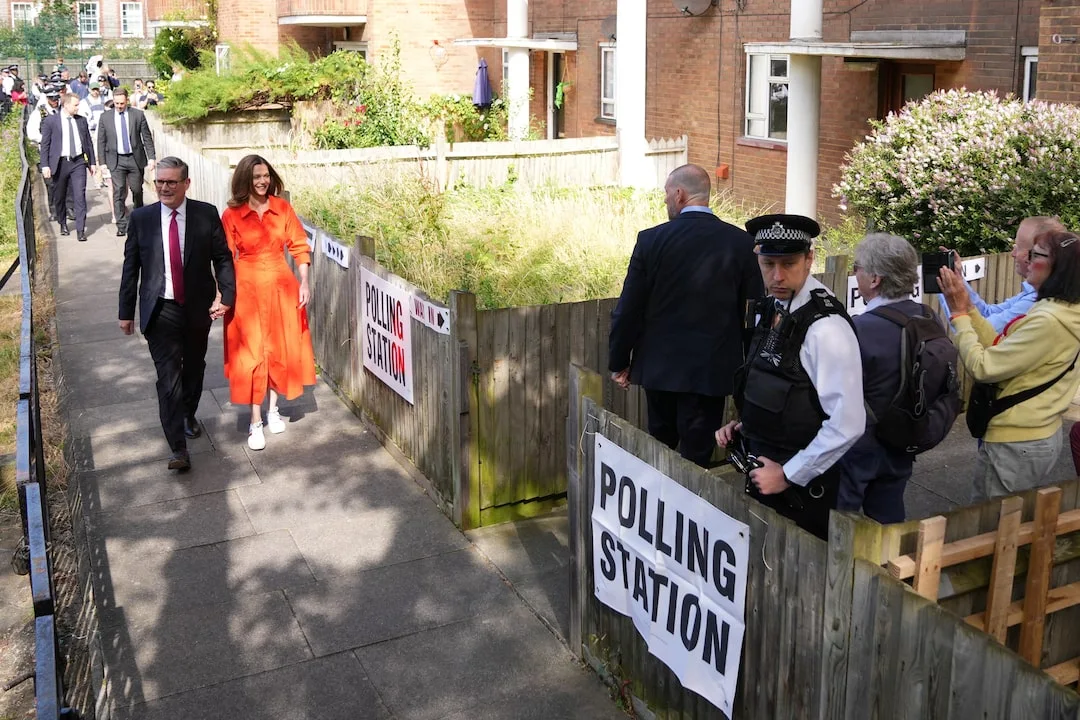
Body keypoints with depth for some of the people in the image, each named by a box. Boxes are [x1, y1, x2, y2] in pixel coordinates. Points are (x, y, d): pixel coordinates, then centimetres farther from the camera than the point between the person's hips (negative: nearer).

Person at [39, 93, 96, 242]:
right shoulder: (50, 121, -2)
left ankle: (81, 229, -8)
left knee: (80, 195, -8)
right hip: (60, 162, -1)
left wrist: (92, 162, 10)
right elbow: (45, 144, -2)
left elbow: (88, 142, 13)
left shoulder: (81, 120, 7)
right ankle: (63, 224, 30)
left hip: (78, 162, 1)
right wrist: (45, 165, -9)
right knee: (59, 196, 10)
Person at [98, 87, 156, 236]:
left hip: (135, 158, 0)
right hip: (116, 161, 0)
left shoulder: (138, 115, 0)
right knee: (118, 193, -5)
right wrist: (103, 163, 0)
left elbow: (147, 138, 3)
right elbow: (101, 142, 5)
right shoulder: (105, 117, 2)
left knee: (137, 190, 9)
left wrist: (151, 158, -4)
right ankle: (121, 226, -3)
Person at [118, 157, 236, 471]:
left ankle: (188, 416, 46)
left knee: (194, 368, 19)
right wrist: (126, 311, 3)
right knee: (168, 376, -9)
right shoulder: (141, 218, -2)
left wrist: (226, 295, -14)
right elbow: (131, 267, 3)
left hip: (198, 308, 2)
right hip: (160, 310, -1)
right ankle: (178, 448, -9)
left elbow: (223, 257, -1)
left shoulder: (207, 214, -3)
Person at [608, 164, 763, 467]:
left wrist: (619, 362, 7)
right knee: (695, 456, 5)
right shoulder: (740, 242, -5)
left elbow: (629, 309, -4)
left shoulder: (652, 240, -8)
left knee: (658, 447, 19)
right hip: (712, 369, -1)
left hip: (660, 366, 1)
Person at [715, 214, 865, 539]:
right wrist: (745, 424, 4)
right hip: (763, 468, 7)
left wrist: (788, 475, -17)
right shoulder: (768, 311, 2)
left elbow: (847, 424, -24)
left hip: (800, 486, -7)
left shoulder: (826, 326, -23)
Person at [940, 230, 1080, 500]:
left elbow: (982, 367, -23)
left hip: (1015, 444, -10)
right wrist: (968, 307, 0)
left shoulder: (1048, 320, -26)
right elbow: (1001, 349, 5)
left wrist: (959, 313, -15)